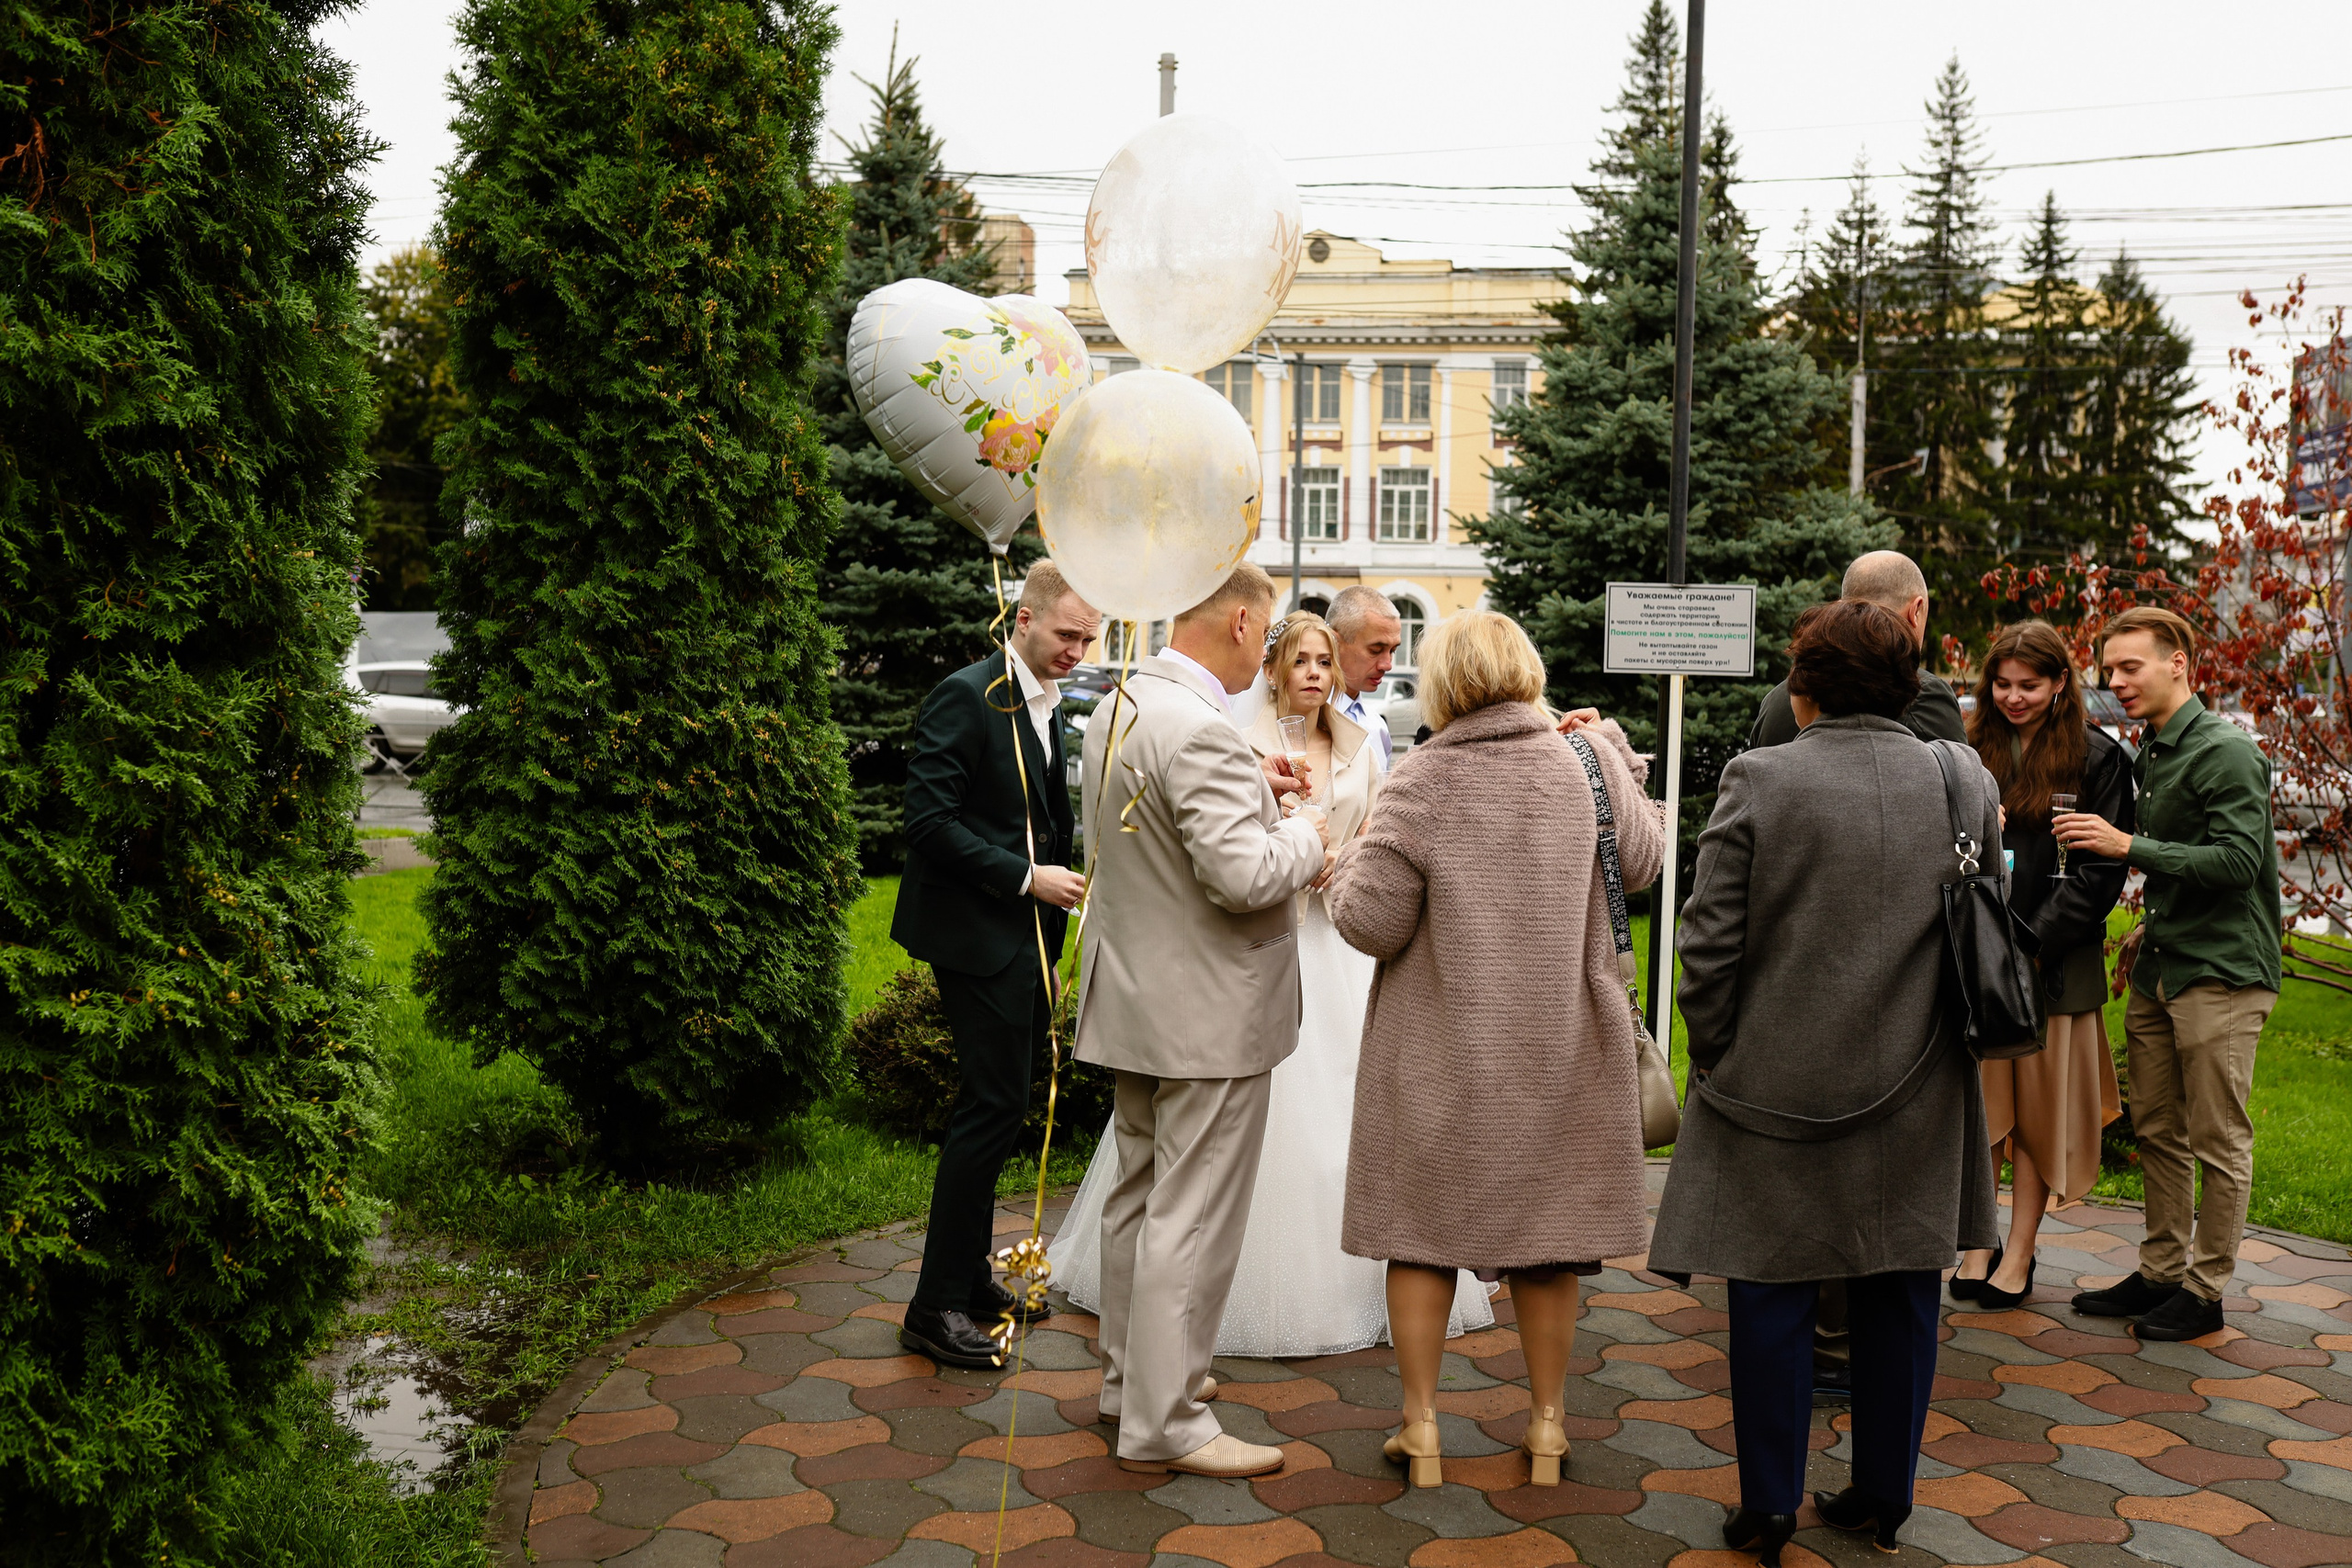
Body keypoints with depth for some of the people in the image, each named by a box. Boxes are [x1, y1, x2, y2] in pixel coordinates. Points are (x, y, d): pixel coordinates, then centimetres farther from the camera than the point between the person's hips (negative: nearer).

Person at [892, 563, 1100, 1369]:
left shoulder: (1048, 704, 14)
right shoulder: (968, 697, -14)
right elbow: (930, 819, -20)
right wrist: (1027, 877, -20)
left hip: (1026, 935, 9)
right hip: (977, 932, -9)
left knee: (994, 1106, 15)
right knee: (993, 1106, -8)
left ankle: (969, 1278, 27)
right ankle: (937, 1306, 1)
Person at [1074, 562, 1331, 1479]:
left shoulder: (1117, 708, 7)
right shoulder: (1202, 731, -24)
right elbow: (1244, 876, -28)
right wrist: (1303, 836, -8)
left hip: (1132, 995, 10)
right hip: (1206, 1011, -10)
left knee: (1140, 1197, 20)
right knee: (1192, 1219, 0)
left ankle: (1132, 1375, 33)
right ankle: (1163, 1422, 9)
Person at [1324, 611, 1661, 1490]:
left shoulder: (1420, 781, -14)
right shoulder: (1588, 764, -5)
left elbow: (1371, 922, -15)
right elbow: (1643, 861, 12)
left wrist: (1348, 862, 5)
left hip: (1440, 1051, -2)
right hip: (1557, 1050, 3)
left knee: (1423, 1224, 11)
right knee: (1545, 1223, 14)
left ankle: (1421, 1427, 18)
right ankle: (1547, 1425, 26)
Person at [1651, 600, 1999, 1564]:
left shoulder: (1758, 780, -13)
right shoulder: (1966, 781, -1)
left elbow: (1709, 944, -12)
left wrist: (1716, 1054, 1)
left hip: (1777, 1087, -3)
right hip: (1916, 1096, 4)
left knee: (1772, 1304, 8)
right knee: (1897, 1300, 16)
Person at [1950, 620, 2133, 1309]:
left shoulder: (2097, 757, -1)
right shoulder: (1970, 749, 8)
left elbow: (2102, 871, -5)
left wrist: (2033, 941, -13)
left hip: (2054, 962, -2)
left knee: (2040, 1109, 5)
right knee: (1975, 1104, 4)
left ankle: (2019, 1255, 14)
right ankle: (1978, 1247, 15)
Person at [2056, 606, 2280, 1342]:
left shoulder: (2227, 752, -13)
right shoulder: (2151, 754, 14)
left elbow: (2236, 861, -22)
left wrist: (2127, 845, -24)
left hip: (2221, 974, -8)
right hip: (2161, 971, 8)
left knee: (2218, 1140, 1)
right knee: (2157, 1131, 12)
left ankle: (2205, 1289, 10)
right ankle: (2160, 1272, 22)